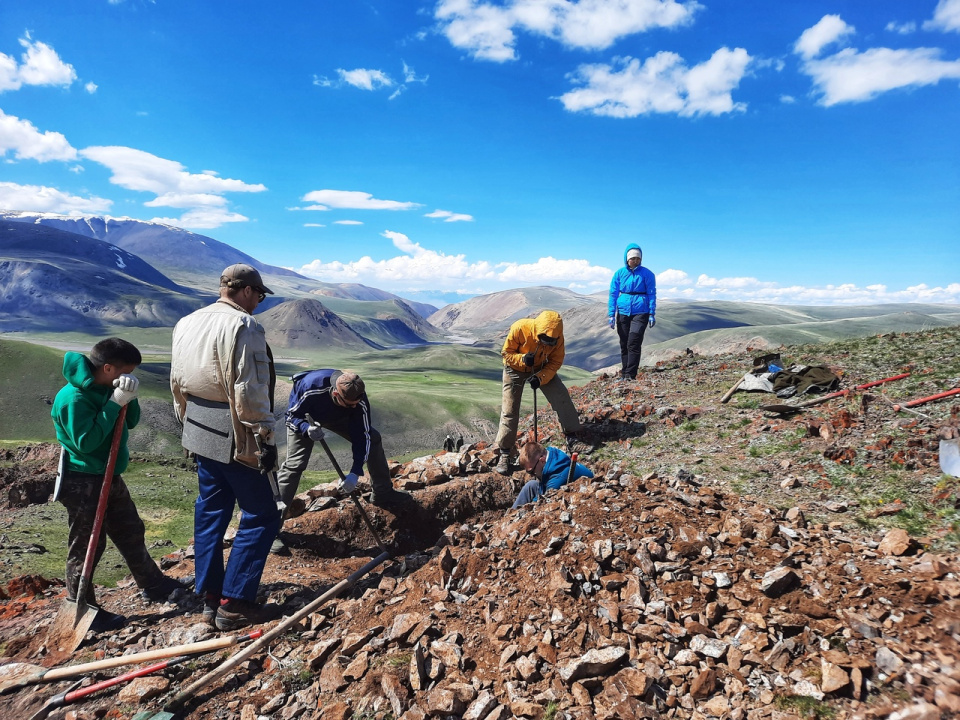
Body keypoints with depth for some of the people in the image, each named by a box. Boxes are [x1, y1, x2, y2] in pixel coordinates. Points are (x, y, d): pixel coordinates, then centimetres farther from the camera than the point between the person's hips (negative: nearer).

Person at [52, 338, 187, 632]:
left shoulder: (106, 388, 2)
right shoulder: (73, 398, -22)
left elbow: (131, 422, 7)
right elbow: (86, 441, -26)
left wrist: (129, 399, -13)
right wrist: (114, 402, -27)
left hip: (110, 477, 9)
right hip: (83, 483, -9)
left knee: (131, 533, 18)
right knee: (87, 547, 4)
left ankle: (153, 585, 33)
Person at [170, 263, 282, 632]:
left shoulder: (186, 323, 11)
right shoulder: (244, 326, -17)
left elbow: (177, 383, 16)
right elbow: (250, 392, -21)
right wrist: (265, 438, -14)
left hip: (200, 434, 9)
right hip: (234, 439, -9)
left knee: (210, 512, 17)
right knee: (261, 517, 2)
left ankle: (210, 598, 27)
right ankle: (234, 604, 7)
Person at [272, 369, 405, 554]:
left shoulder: (359, 399, -34)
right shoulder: (310, 387, -43)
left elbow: (362, 436, -26)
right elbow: (292, 416, -26)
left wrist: (355, 473, -34)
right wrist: (307, 428, -48)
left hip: (338, 417, 4)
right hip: (304, 419, -4)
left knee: (373, 438, -2)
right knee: (294, 463, -19)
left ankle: (383, 494, 18)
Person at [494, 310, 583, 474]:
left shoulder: (557, 336, -24)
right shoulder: (519, 328, -33)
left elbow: (556, 362, -15)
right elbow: (506, 353, -21)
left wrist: (541, 377, -30)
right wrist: (522, 359, -40)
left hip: (541, 368, 3)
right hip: (515, 369, -3)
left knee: (561, 397, -8)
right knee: (510, 410, -5)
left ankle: (572, 433, 14)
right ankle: (504, 452, 6)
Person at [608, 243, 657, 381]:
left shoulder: (646, 274, -1)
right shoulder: (619, 273, 3)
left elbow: (652, 294, 1)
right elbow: (613, 294, 5)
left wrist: (652, 314, -4)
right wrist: (611, 314, 0)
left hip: (640, 313, -3)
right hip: (623, 312, 3)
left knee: (634, 344, -13)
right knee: (624, 345, 9)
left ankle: (630, 375, -11)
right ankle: (624, 374, 18)